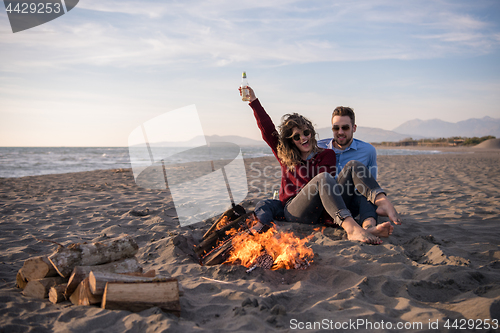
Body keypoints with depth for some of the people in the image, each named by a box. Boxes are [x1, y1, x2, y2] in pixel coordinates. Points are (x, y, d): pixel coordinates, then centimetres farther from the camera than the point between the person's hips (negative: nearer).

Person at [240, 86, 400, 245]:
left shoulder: (326, 154, 17)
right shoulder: (285, 157, 21)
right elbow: (267, 129, 17)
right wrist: (254, 101, 16)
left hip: (322, 213, 2)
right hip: (294, 211, -1)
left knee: (353, 166, -16)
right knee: (323, 177, -33)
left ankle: (382, 201, -43)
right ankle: (351, 229, -56)